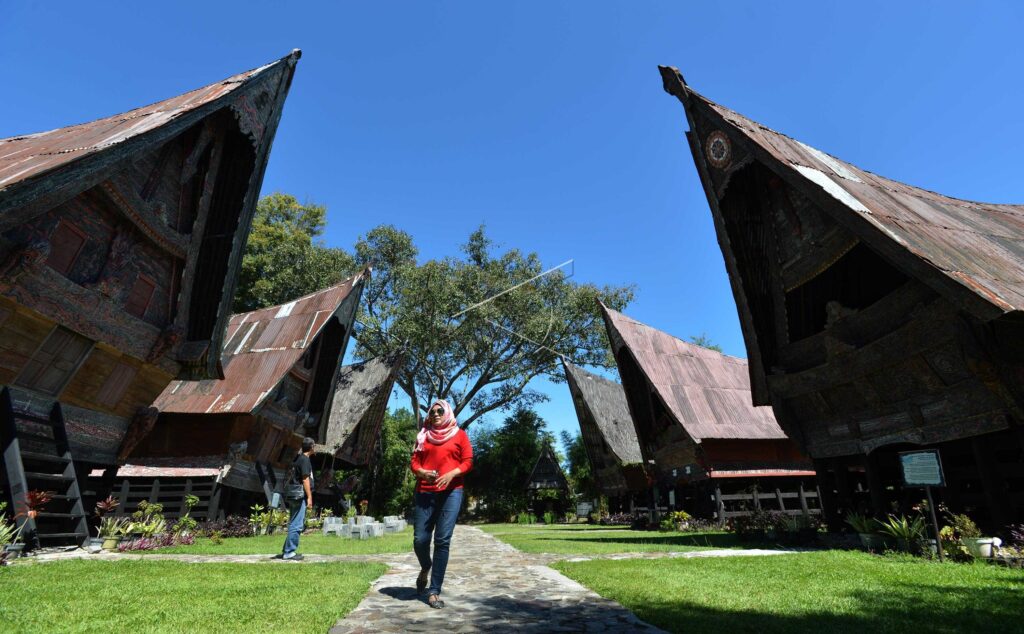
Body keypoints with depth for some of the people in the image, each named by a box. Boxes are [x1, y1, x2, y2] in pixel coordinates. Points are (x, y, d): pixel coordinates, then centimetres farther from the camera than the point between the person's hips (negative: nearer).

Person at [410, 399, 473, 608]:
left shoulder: (459, 435, 9)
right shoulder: (423, 436, 17)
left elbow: (468, 461, 3)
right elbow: (414, 462, 12)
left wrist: (451, 474, -13)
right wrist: (421, 472, -10)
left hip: (451, 492, -2)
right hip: (425, 492, 2)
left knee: (442, 540, -7)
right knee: (419, 539, 0)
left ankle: (434, 591, 2)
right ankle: (426, 567, 33)